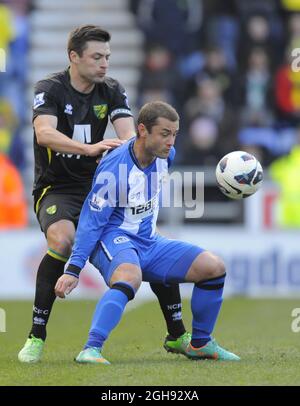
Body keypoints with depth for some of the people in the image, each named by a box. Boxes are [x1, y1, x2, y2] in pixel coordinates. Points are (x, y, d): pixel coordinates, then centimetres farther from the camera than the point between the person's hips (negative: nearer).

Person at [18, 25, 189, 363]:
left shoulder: (111, 91, 3)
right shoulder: (50, 89, -11)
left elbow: (129, 136, -11)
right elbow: (44, 133, -30)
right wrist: (89, 148, -47)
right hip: (56, 188, -5)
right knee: (63, 240, -35)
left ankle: (177, 335, 11)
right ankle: (36, 337, -26)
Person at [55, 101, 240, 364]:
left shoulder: (165, 155, -2)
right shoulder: (114, 168, -23)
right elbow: (92, 221, -21)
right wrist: (73, 270, -24)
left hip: (148, 242, 8)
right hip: (113, 239, -8)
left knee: (214, 267, -2)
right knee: (130, 278, -41)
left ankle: (200, 344, 14)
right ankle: (91, 349, -46)